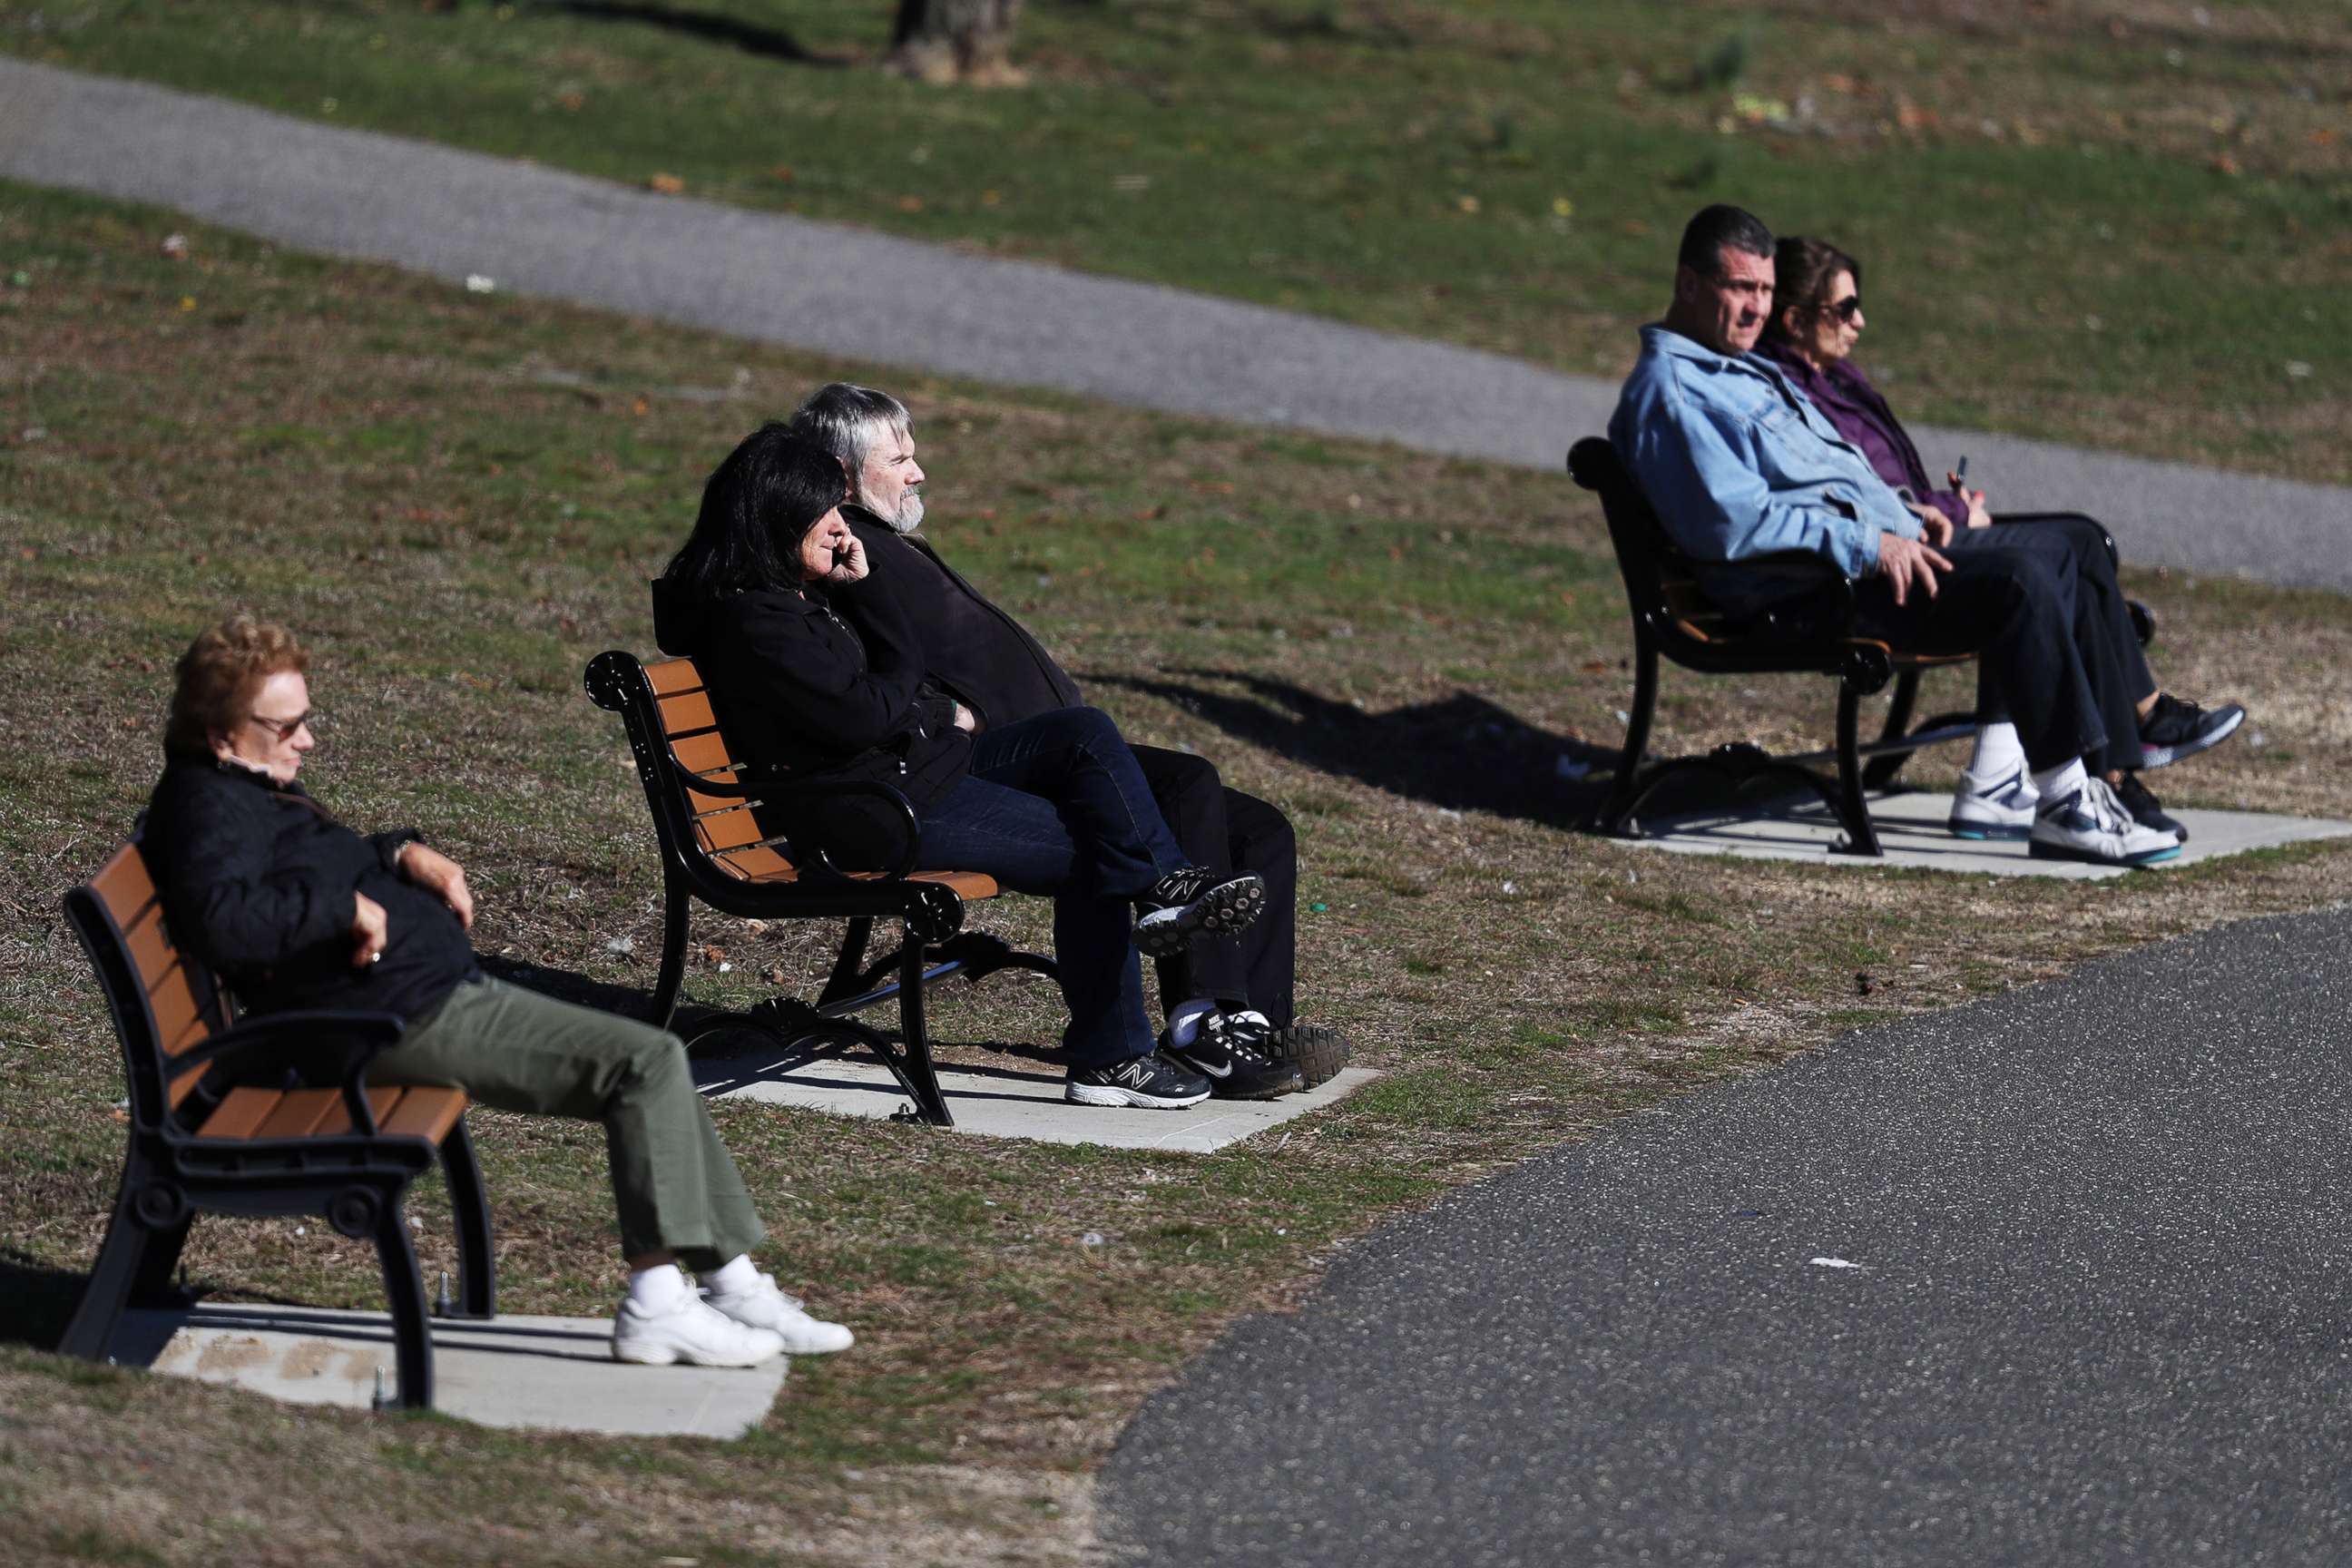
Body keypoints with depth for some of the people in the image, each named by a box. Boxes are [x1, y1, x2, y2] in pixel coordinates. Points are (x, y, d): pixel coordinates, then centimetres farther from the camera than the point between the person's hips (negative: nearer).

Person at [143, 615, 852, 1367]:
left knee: (653, 1065, 13)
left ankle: (734, 1283, 16)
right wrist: (347, 906, -26)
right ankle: (655, 1307, -14)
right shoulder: (207, 804, -16)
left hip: (442, 989, 12)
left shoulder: (255, 788, 17)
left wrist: (403, 854, 12)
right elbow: (223, 916, -35)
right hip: (403, 1020, -12)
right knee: (647, 1063, -16)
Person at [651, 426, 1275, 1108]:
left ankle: (1167, 889, -10)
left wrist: (860, 589, 4)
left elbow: (902, 666, 18)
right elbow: (864, 714, -21)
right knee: (1086, 849, -10)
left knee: (1085, 731, -5)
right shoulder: (754, 622, -20)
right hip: (873, 815, -10)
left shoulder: (802, 590, 12)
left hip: (917, 764, 10)